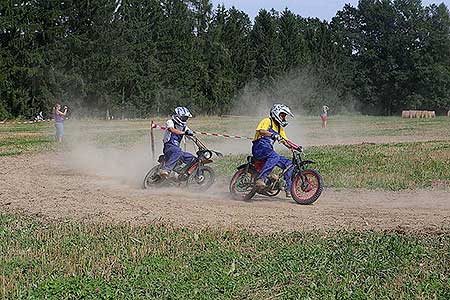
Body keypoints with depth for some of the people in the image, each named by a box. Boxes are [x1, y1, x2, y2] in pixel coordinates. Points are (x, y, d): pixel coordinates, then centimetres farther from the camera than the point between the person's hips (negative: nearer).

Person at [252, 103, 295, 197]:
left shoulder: (280, 128, 25)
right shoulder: (267, 121, -1)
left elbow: (285, 141, 22)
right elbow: (261, 131, -21)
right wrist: (273, 135, -36)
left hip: (268, 150, 9)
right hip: (259, 148, -9)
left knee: (289, 164, -1)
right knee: (274, 156, -38)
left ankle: (289, 190, 3)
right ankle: (260, 179, -46)